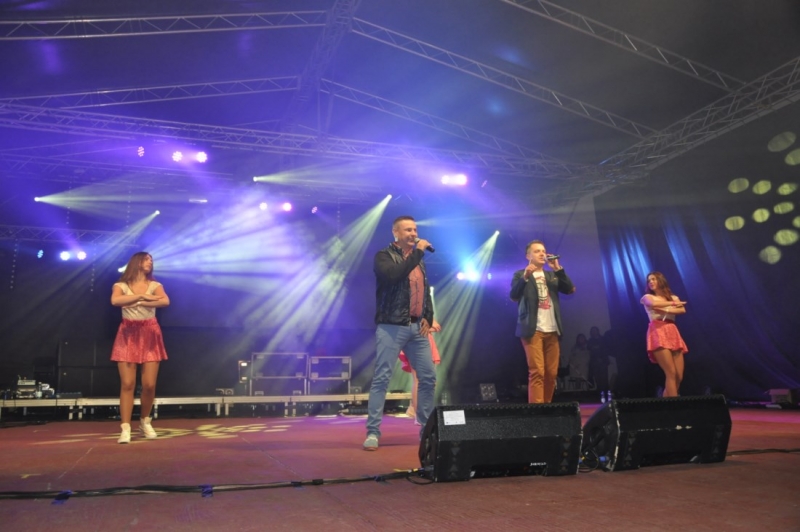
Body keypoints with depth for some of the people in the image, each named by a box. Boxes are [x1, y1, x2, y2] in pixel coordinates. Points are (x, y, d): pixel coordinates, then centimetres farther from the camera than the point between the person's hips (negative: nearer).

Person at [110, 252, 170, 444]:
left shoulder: (154, 285, 8)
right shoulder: (121, 285, 5)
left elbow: (165, 301, -12)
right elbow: (115, 300, -18)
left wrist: (140, 303, -17)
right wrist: (142, 296, -17)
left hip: (149, 334, 1)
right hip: (128, 335, -1)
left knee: (149, 384, -2)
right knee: (127, 384, -7)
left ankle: (145, 422, 20)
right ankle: (125, 429, -1)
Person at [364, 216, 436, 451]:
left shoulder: (418, 260, 19)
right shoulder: (384, 256, 0)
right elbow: (393, 276, -22)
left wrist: (428, 318, 7)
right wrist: (417, 253, -16)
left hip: (417, 328, 6)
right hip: (391, 327, -6)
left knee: (428, 378, 7)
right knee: (382, 378, -8)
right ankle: (373, 432, -2)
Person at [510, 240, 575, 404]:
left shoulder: (552, 276, 19)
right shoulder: (521, 275, 4)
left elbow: (570, 289, 6)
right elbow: (514, 296, -12)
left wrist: (558, 269, -2)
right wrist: (525, 276, -26)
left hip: (552, 331, 5)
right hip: (533, 330, -5)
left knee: (552, 373, 5)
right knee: (537, 372, -12)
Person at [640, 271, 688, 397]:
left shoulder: (673, 297, 22)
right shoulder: (647, 297, 14)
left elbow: (682, 310, 2)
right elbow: (653, 304, -12)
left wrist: (664, 310, -8)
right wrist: (672, 304, 0)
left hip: (673, 333, 5)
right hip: (658, 332, -5)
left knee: (679, 375, -3)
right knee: (671, 373, -16)